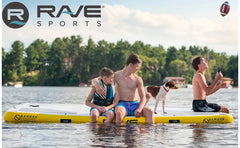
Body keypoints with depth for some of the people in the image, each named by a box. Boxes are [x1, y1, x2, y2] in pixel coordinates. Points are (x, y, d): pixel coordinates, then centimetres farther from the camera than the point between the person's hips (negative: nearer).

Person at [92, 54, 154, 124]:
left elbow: (143, 97, 3)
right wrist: (96, 85, -25)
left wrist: (139, 109, -19)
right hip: (122, 104, -2)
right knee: (119, 113, -39)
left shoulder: (138, 79, 7)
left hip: (134, 105, 2)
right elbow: (94, 80, 3)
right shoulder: (116, 75, 2)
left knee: (150, 111, -27)